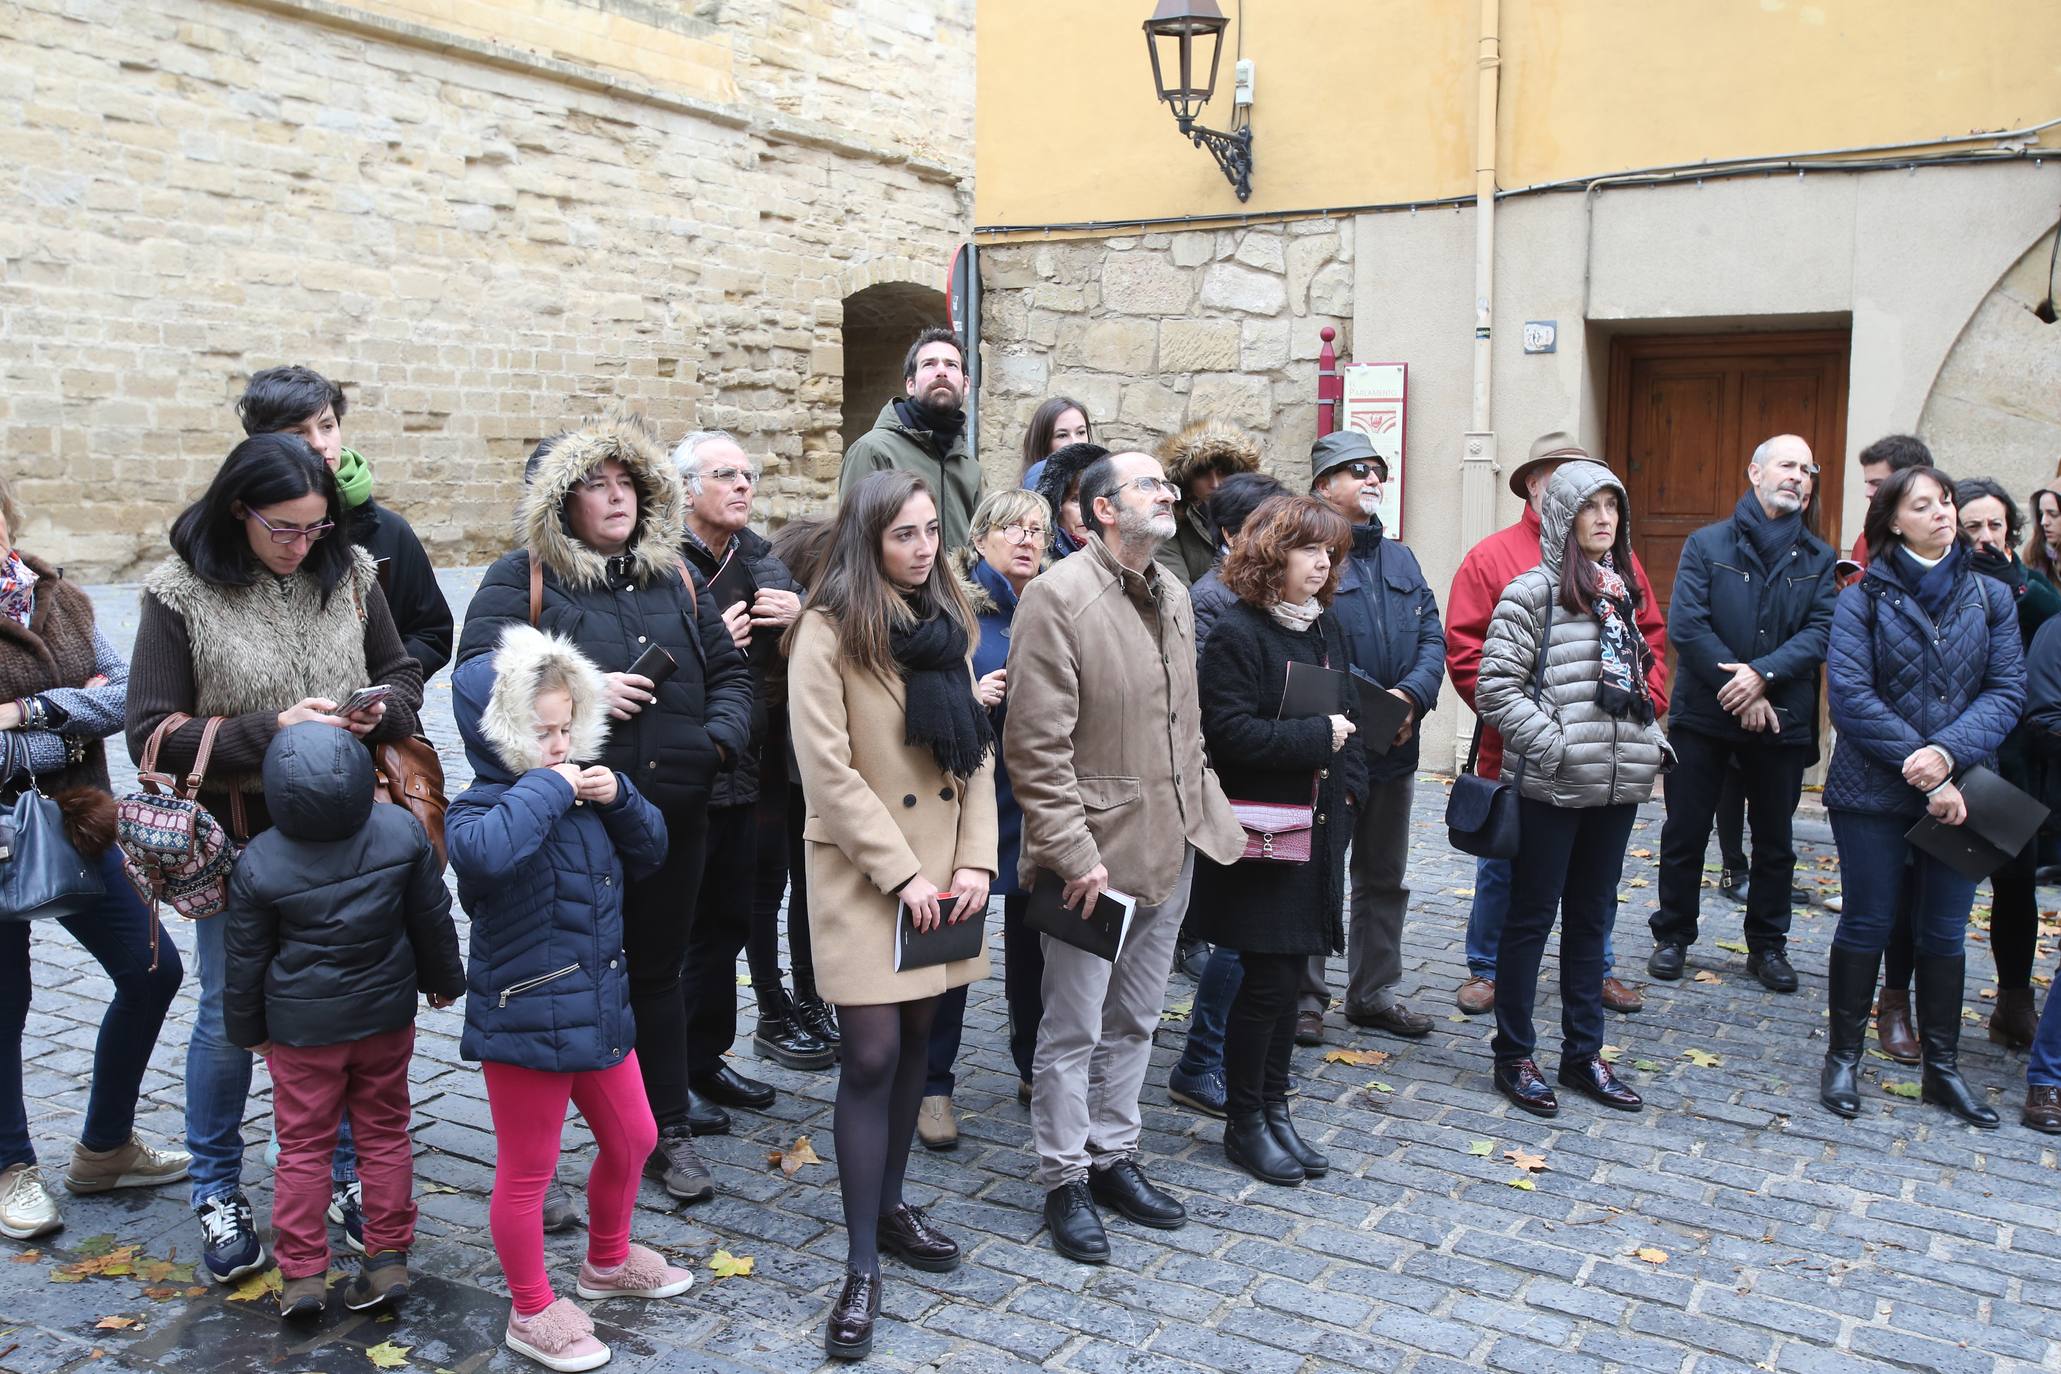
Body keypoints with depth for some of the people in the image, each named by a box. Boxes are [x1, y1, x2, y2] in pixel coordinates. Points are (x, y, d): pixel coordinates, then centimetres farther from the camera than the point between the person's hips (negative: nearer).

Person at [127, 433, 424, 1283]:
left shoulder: (348, 574, -2)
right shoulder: (180, 594, -11)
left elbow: (402, 672, 10)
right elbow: (152, 734, -11)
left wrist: (380, 710, -13)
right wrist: (270, 730, -23)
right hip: (238, 839, -2)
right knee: (231, 1015, 10)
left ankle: (344, 1173, 32)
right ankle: (218, 1192, 31)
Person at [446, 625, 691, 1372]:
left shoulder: (581, 790, 4)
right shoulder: (483, 807, -19)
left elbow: (650, 855, 10)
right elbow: (484, 853, -44)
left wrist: (620, 797, -7)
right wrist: (545, 789, -32)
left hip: (600, 1007, 8)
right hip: (525, 1021, -8)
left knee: (632, 1139, 23)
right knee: (528, 1171, 9)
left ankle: (608, 1261, 47)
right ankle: (532, 1314, 29)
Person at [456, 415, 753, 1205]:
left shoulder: (673, 579, 14)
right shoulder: (523, 579, -2)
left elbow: (729, 672, 15)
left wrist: (722, 737, -3)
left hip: (673, 815, 4)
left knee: (658, 970, 16)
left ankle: (670, 1130, 29)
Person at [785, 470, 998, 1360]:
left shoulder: (950, 625, 10)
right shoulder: (829, 631, -10)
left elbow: (977, 750, 9)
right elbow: (828, 771, -15)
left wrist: (974, 859, -2)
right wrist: (902, 874, -15)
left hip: (943, 870, 6)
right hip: (863, 875, -6)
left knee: (918, 1037, 12)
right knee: (873, 1055, -7)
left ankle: (890, 1205, 30)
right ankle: (862, 1269, 2)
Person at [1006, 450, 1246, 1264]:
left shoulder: (1173, 595, 12)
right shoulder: (1059, 596, -14)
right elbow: (1037, 746, -18)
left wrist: (1206, 809, 11)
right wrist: (1072, 851, -20)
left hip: (1171, 846, 8)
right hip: (1097, 852, -7)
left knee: (1133, 1020, 18)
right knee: (1074, 1029, 5)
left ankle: (1113, 1158, 32)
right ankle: (1065, 1182, 19)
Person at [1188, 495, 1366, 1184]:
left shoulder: (1328, 627, 12)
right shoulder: (1236, 634, -12)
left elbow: (1348, 715, 20)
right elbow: (1229, 731, -20)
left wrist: (1348, 786, 5)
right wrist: (1317, 738, -16)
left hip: (1318, 830, 7)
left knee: (1288, 973, 13)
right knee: (1267, 979, -1)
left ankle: (1273, 1109, 25)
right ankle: (1244, 1122, 14)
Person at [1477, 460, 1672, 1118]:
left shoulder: (1623, 591, 13)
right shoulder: (1534, 591, -8)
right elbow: (1494, 688, -13)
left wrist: (1652, 743, 8)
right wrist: (1553, 745, -17)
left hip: (1619, 785, 6)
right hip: (1551, 787, -6)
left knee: (1592, 919, 14)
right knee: (1531, 918, 4)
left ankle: (1583, 1053, 25)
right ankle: (1514, 1056, 15)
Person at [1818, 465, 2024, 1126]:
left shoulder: (1991, 596, 4)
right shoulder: (1863, 598, -4)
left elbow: (2006, 692, -2)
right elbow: (1850, 696, -12)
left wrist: (1949, 753, -18)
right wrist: (1921, 768, -17)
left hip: (1959, 791, 3)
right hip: (1874, 792, -2)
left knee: (1944, 931, 11)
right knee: (1867, 924, 6)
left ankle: (1942, 1067, 24)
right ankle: (1843, 1056, 20)